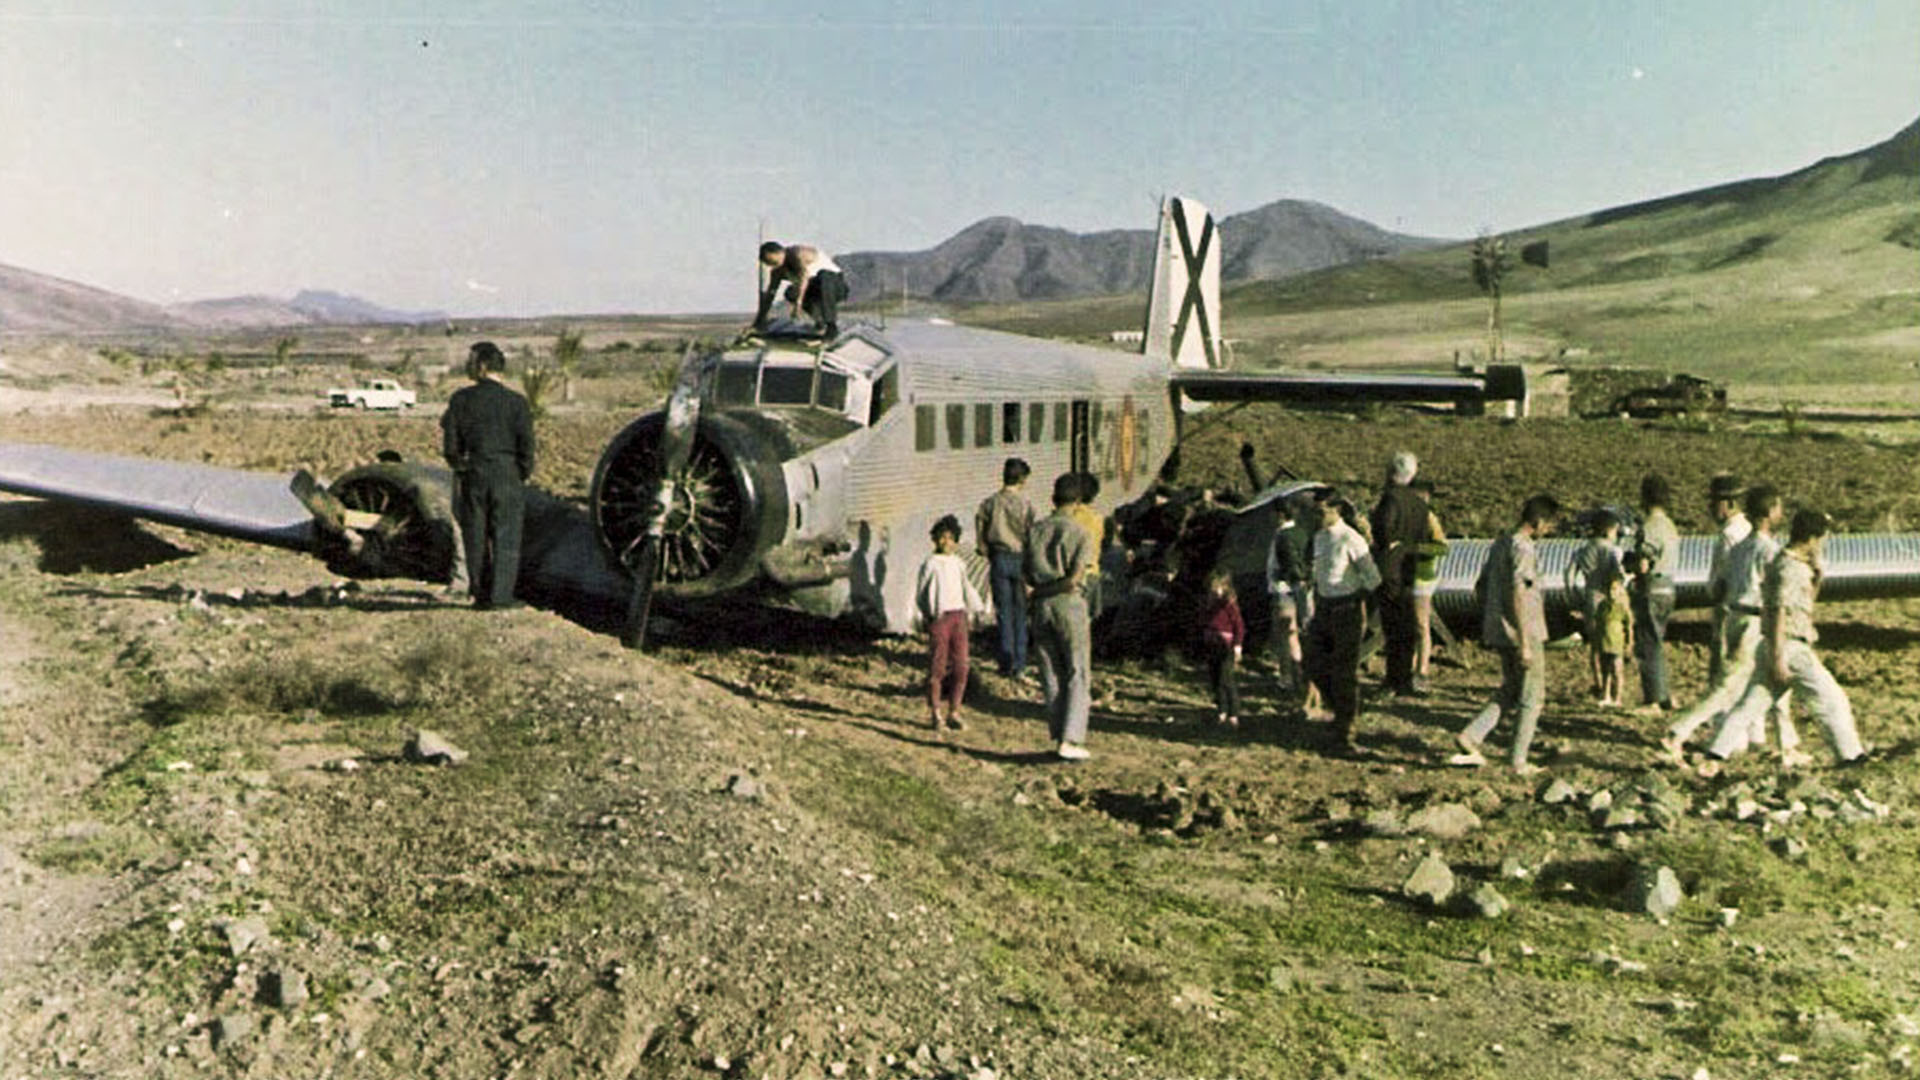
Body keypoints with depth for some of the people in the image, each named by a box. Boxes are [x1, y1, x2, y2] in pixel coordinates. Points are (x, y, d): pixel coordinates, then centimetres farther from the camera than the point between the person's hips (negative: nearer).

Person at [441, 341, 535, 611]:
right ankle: (501, 595, -1)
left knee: (476, 538, 10)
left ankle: (482, 595, 14)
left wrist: (460, 467, 16)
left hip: (471, 477, 2)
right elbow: (526, 445, -5)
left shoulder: (461, 399, -2)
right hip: (506, 476, -2)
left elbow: (450, 444, -1)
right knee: (506, 537, 3)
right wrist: (522, 475, 9)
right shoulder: (515, 402, -5)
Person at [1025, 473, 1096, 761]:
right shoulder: (1080, 534, -9)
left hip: (1042, 608, 4)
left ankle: (1060, 737, 15)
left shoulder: (1036, 530, 4)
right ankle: (1069, 740, -3)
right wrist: (1054, 588, -2)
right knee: (1077, 675, 3)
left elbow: (1027, 573, 5)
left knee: (1052, 675, 11)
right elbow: (1073, 580, -15)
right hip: (1069, 606, -4)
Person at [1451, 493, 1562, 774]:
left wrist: (1487, 630, 23)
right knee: (1531, 697, 5)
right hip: (1523, 632, -8)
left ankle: (1471, 736, 5)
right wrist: (1525, 643, -22)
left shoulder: (1499, 545, 11)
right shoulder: (1523, 549, -17)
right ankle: (1518, 761, 9)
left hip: (1498, 632, 8)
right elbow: (1517, 597, -22)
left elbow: (1482, 584, 17)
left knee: (1509, 691, 18)